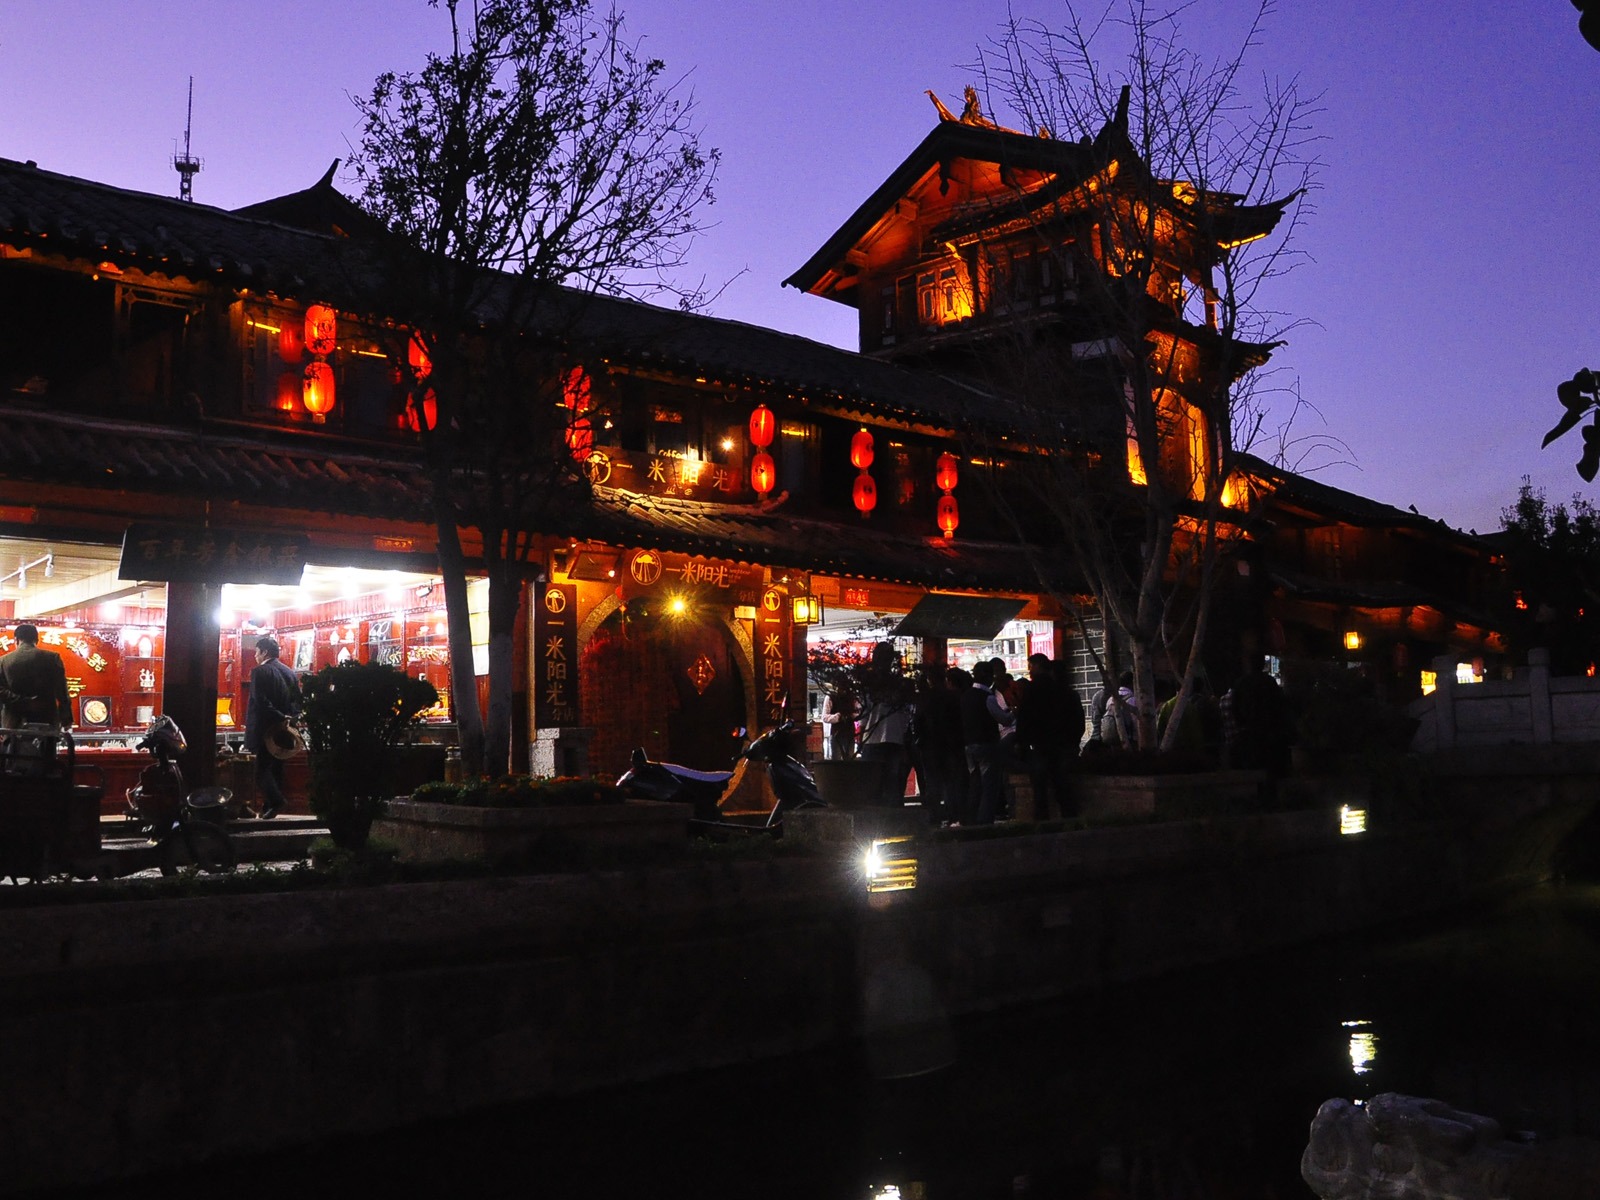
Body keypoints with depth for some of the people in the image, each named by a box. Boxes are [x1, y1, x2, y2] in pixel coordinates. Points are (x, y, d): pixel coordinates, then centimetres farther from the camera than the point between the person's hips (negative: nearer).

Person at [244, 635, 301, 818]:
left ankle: (275, 802, -15)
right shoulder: (289, 672, 9)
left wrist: (280, 717, -18)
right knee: (276, 768, 12)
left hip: (266, 729, -7)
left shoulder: (260, 672, -12)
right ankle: (271, 806, 15)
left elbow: (260, 702, -21)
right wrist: (288, 718, 3)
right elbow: (298, 701, 9)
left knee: (262, 769, -1)